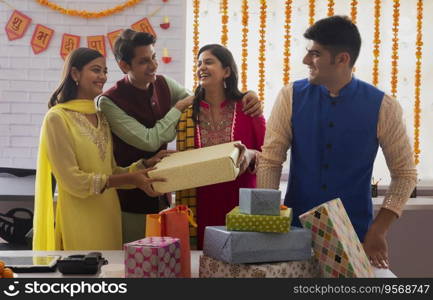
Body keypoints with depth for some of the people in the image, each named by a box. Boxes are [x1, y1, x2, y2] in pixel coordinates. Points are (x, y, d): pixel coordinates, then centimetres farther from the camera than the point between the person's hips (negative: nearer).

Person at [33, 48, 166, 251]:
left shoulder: (101, 117, 13)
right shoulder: (58, 118, -9)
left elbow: (111, 172, 10)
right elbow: (73, 181, -14)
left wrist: (145, 165, -5)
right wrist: (130, 178, -18)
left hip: (108, 216, 6)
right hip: (79, 220, -6)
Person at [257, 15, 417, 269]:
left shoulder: (382, 107, -8)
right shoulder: (290, 97, -5)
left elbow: (405, 174, -1)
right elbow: (270, 161, -4)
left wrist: (378, 232, -9)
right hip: (295, 229, 1)